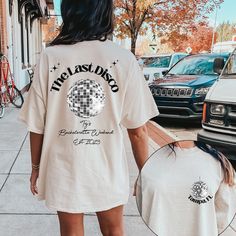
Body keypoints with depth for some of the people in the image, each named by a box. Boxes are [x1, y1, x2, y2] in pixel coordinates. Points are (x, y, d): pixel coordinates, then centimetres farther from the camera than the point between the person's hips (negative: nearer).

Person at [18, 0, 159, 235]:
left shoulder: (50, 58, -13)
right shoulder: (124, 60, -13)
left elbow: (37, 127, -7)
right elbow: (138, 130, -10)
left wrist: (36, 168, 9)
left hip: (64, 172, 0)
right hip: (109, 172, 1)